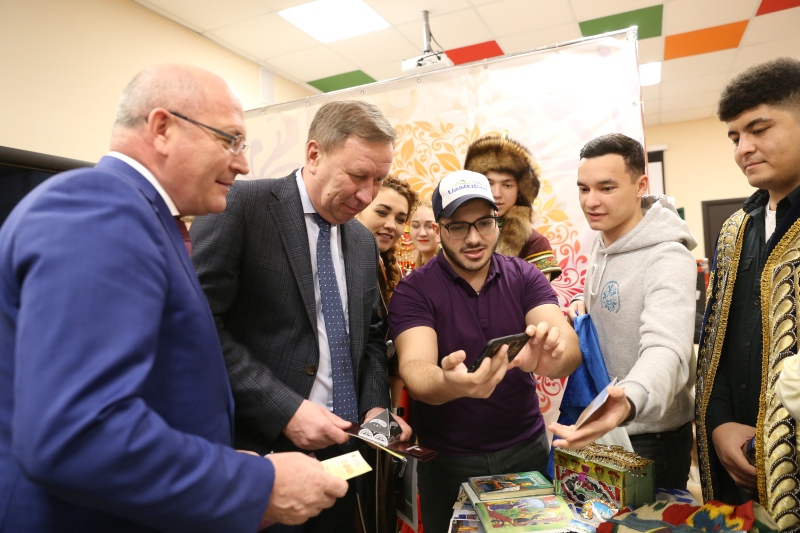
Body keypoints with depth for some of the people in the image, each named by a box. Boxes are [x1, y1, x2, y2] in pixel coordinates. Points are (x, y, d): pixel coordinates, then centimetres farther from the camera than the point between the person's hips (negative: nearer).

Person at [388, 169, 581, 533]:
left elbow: (570, 346, -19)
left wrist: (551, 356, -43)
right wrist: (449, 383, -49)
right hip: (448, 460, -2)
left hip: (527, 449, 2)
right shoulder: (413, 291, -12)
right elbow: (415, 370, -26)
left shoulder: (526, 277, -5)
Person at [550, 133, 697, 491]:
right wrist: (583, 302, -5)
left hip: (649, 433, -8)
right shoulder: (602, 241, 0)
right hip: (598, 421, 8)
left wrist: (629, 401, -60)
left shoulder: (668, 259, -25)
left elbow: (666, 351, -39)